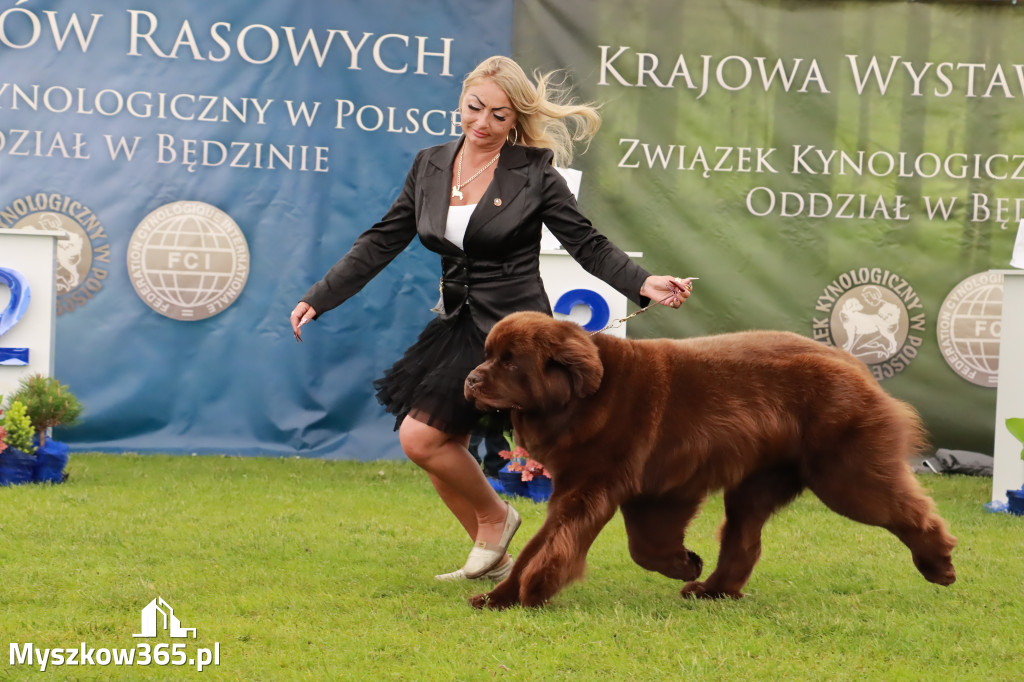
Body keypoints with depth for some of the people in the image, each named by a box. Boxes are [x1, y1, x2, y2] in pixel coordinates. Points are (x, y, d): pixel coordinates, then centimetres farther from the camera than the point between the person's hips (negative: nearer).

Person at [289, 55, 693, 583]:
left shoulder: (534, 174, -7)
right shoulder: (430, 167, 6)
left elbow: (588, 245, -4)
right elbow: (381, 243, 10)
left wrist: (642, 284, -21)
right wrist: (318, 299, 6)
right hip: (457, 325, 6)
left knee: (421, 437, -15)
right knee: (442, 452, 5)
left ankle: (494, 515, 9)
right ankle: (492, 558, 23)